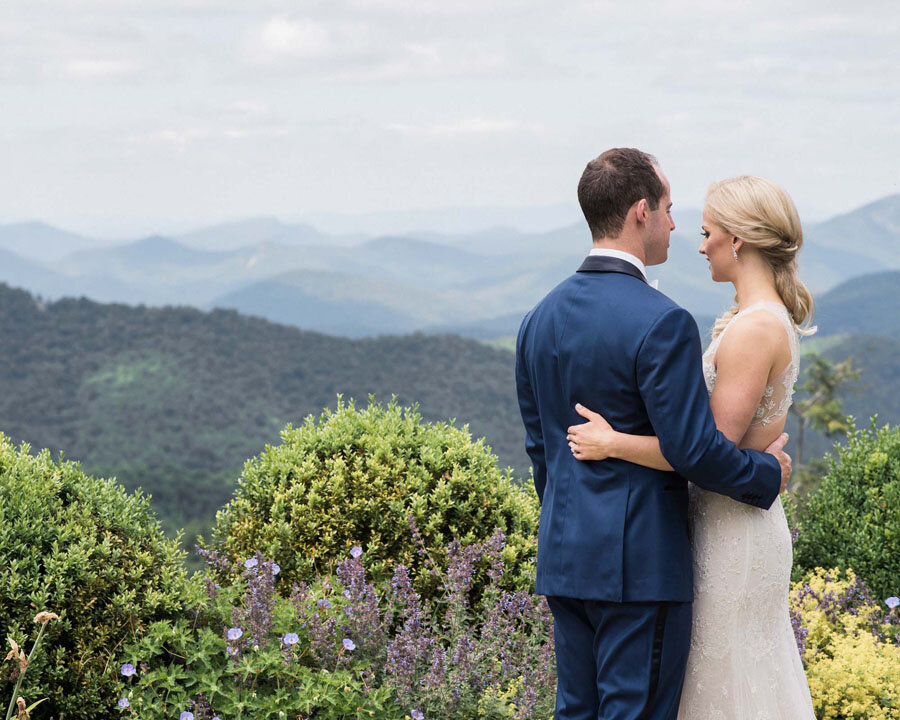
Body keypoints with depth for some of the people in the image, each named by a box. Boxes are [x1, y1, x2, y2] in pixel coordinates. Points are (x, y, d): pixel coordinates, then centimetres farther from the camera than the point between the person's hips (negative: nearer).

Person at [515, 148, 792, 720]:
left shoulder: (542, 318, 8)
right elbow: (692, 448, -19)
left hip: (565, 558, 8)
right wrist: (767, 474, -1)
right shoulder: (661, 323, -17)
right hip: (641, 563, -7)